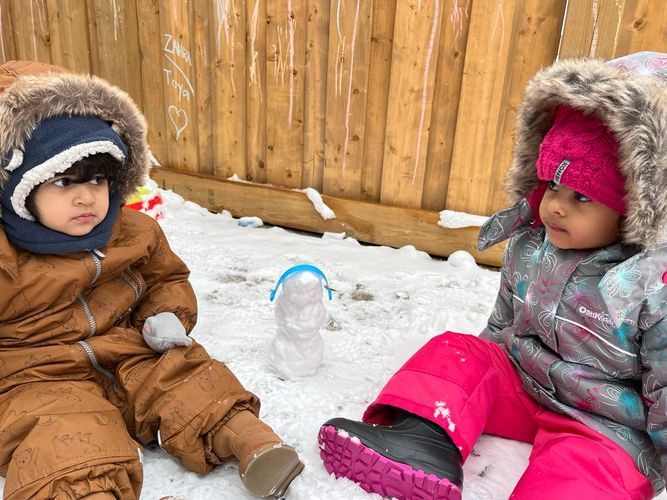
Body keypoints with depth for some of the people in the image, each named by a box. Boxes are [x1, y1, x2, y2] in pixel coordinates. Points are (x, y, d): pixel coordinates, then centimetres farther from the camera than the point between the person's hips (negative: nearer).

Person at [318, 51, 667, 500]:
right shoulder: (528, 247, 0)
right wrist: (482, 366, 14)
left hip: (607, 429, -5)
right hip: (518, 384, 6)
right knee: (457, 351, -17)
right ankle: (424, 440, -40)